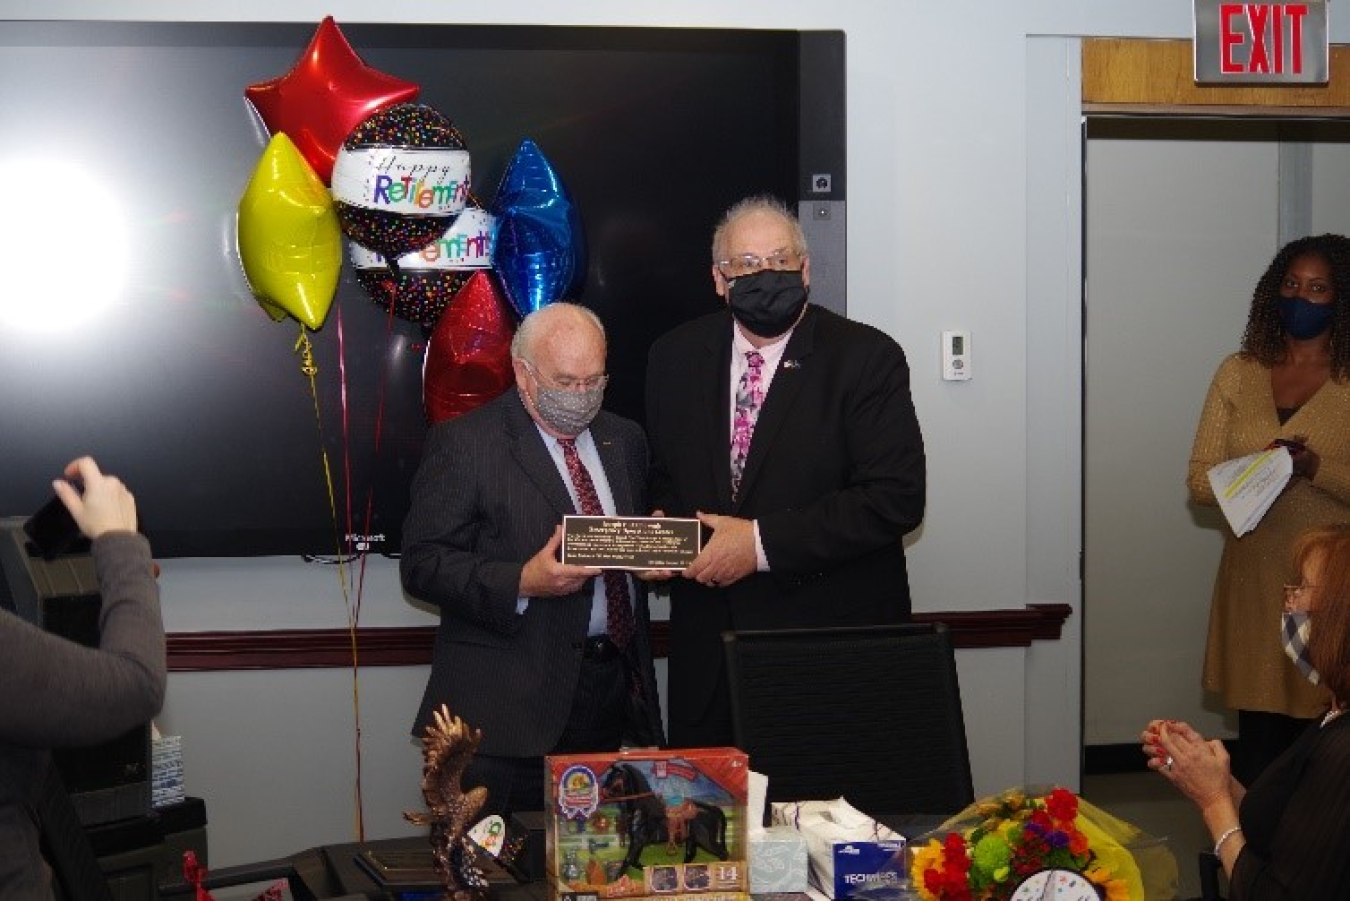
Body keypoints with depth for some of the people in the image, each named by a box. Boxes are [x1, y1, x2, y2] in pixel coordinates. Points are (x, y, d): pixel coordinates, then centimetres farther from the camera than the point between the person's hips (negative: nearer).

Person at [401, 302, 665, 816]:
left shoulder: (624, 440, 15)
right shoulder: (464, 442, -3)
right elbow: (422, 565, -9)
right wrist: (522, 583, -22)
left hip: (613, 692, 5)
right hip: (509, 707, -5)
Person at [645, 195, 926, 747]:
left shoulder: (867, 358, -7)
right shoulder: (675, 358, 7)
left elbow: (896, 498, -15)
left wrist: (762, 543, -18)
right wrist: (663, 531, -4)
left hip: (836, 637, -3)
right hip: (707, 640, 4)